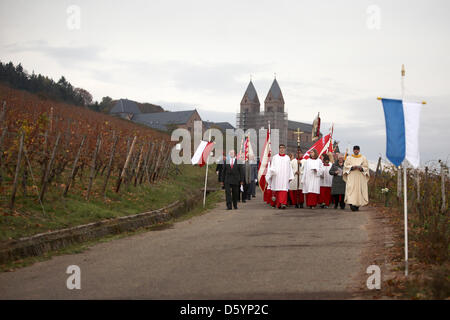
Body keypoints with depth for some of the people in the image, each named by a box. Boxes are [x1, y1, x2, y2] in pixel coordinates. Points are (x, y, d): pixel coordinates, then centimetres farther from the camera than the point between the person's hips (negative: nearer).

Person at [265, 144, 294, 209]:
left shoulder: (287, 158, 11)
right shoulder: (275, 157, 8)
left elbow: (289, 168, 13)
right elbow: (272, 167, 4)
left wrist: (290, 177, 9)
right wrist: (271, 174, -11)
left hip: (284, 177, 0)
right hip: (276, 176, 0)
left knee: (284, 190, -13)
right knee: (277, 190, 1)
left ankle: (283, 203, -23)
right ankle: (278, 204, 10)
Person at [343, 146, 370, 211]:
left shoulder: (363, 158, 11)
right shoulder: (349, 158, 10)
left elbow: (366, 167, 7)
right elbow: (346, 166, 2)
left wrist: (361, 168, -13)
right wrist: (352, 167, -15)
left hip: (360, 177, 1)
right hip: (351, 176, -1)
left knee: (359, 190, -2)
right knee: (351, 189, -16)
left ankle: (357, 205, 7)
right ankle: (352, 204, -25)